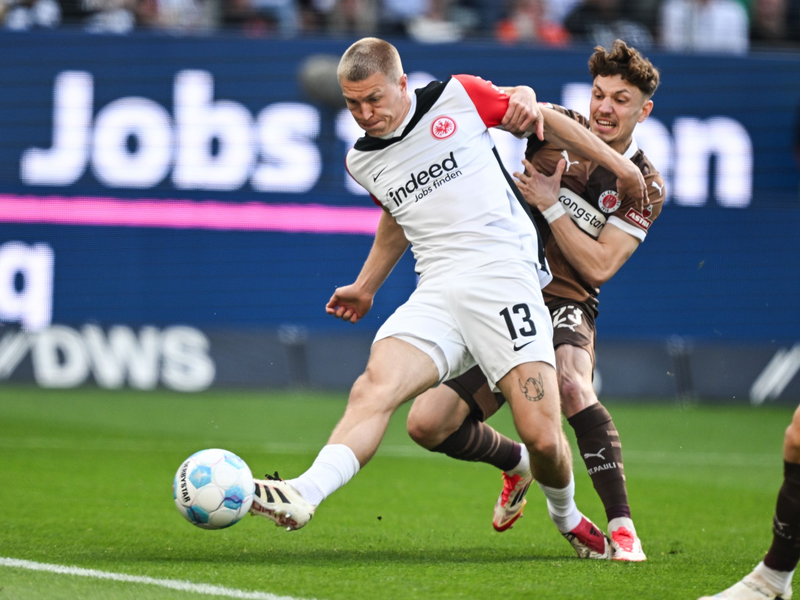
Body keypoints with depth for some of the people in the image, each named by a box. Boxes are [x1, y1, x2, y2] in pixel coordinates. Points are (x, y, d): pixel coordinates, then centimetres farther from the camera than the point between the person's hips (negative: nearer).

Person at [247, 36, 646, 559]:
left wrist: (617, 164, 15)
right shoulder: (362, 162, 15)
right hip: (436, 294, 3)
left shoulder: (459, 97, 1)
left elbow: (542, 118, 13)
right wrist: (366, 287, 40)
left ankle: (568, 519, 18)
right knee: (375, 387, -26)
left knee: (542, 437, -14)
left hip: (503, 273, -3)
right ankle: (303, 495, -44)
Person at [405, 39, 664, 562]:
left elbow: (598, 266, -10)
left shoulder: (645, 185, -2)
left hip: (565, 307, -3)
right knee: (428, 423, -8)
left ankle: (622, 528, -32)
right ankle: (518, 463, 25)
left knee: (572, 385, -39)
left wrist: (551, 204, -16)